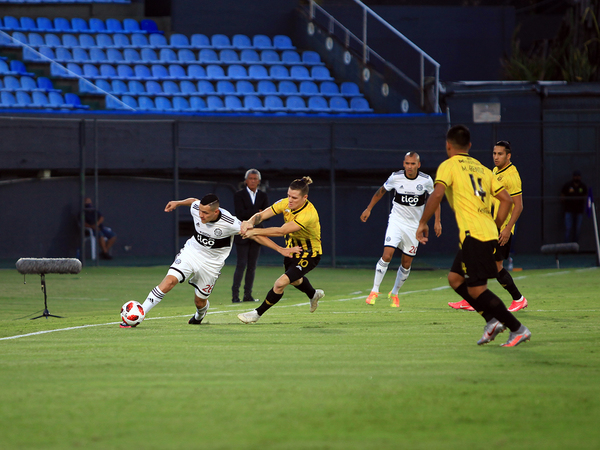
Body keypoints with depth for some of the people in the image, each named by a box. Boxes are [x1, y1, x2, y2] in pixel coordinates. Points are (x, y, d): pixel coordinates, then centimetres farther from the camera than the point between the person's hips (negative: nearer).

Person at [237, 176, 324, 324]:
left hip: (309, 255, -8)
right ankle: (314, 294, 65)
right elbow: (262, 215, -19)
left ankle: (258, 313, 1)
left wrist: (255, 231, -45)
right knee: (294, 280, 32)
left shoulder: (309, 214, -37)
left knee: (280, 283, -18)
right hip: (293, 248, 8)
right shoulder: (286, 203, -16)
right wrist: (250, 222, -43)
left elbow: (282, 231, -43)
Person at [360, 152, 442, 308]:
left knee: (406, 264, 5)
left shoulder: (426, 180, -8)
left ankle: (394, 293, 27)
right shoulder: (395, 177, -9)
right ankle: (374, 291, -7)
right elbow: (381, 191, 10)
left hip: (414, 225, 1)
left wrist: (437, 221, 5)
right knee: (387, 256, -19)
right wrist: (368, 209, 14)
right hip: (396, 221, -1)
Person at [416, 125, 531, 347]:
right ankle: (492, 320, 9)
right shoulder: (482, 169, 21)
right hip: (490, 234, 8)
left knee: (476, 289, -5)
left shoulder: (448, 166, 2)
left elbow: (437, 194, -16)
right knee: (455, 278, 17)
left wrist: (423, 223, -8)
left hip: (473, 235, -8)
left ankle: (518, 329, -8)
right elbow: (506, 199, 15)